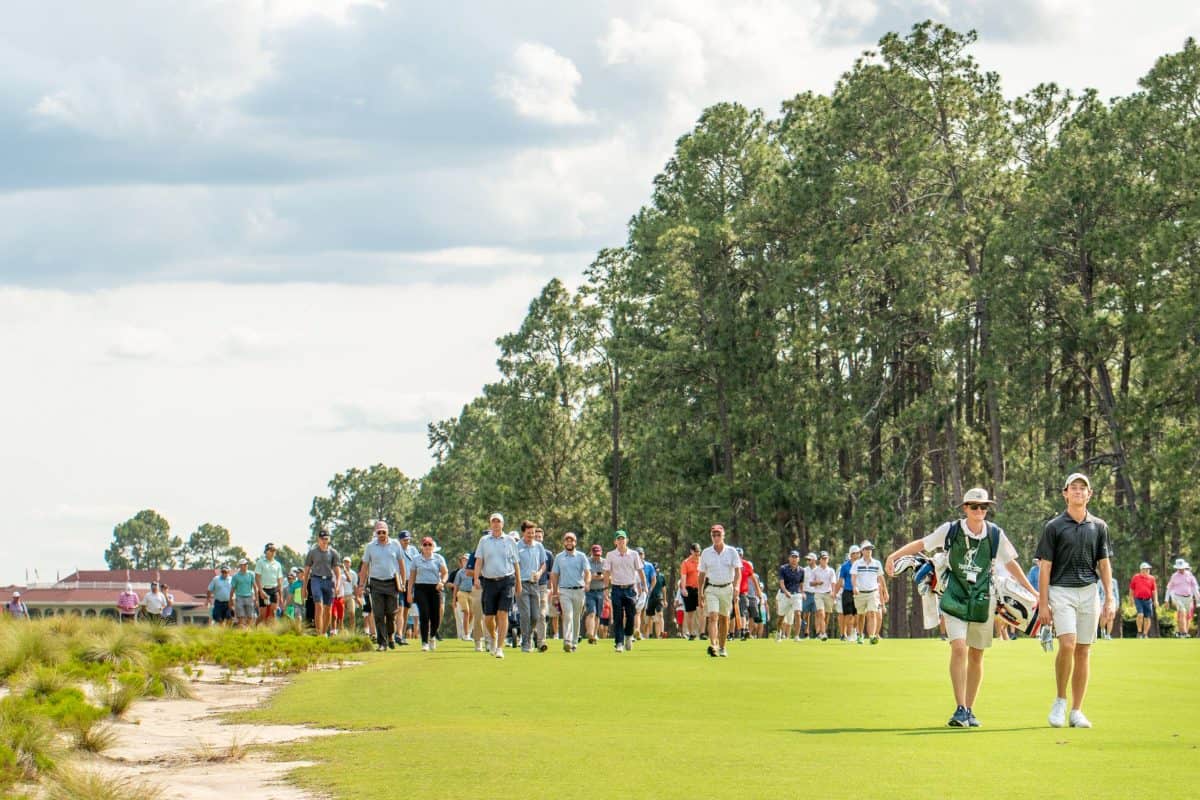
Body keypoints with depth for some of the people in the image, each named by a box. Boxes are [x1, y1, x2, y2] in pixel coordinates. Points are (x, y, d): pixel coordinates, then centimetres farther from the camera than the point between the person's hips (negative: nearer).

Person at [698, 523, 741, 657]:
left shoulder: (731, 552, 0)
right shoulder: (706, 553, 3)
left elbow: (737, 571, -6)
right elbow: (702, 574, 9)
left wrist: (736, 587, -23)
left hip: (727, 588, 0)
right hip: (711, 589, 0)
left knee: (724, 619, 8)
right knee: (713, 617, -16)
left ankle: (722, 647, 20)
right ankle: (713, 645, -28)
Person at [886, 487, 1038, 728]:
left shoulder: (996, 534, -1)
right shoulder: (950, 530, -5)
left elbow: (1010, 563, 10)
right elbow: (921, 544, 5)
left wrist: (1032, 591, 12)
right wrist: (894, 556, -5)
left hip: (982, 600, 2)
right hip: (955, 599, -2)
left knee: (976, 656, 6)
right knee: (959, 649, -16)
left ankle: (969, 710, 16)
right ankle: (960, 709, -14)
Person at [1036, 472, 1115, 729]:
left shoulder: (1099, 526, 10)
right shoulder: (1054, 527, 1)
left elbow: (1104, 564, 13)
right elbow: (1045, 566, 0)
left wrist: (1110, 599, 5)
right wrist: (1043, 604, -5)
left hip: (1089, 592, 3)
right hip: (1061, 591, -3)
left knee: (1083, 651, 3)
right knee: (1067, 644, -20)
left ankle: (1076, 711, 9)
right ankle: (1060, 700, -1)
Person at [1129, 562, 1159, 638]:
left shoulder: (1151, 578, 5)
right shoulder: (1135, 578, 2)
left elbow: (1154, 590, 5)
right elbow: (1131, 590, 9)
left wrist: (1155, 600, -4)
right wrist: (1132, 600, 8)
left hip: (1148, 600, 2)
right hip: (1138, 600, -2)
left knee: (1147, 618, 3)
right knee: (1140, 615, -19)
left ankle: (1145, 634, 13)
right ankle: (1139, 632, -7)